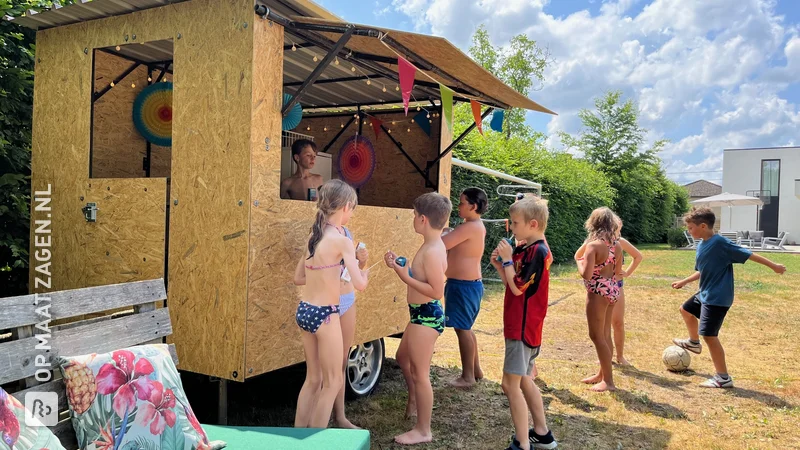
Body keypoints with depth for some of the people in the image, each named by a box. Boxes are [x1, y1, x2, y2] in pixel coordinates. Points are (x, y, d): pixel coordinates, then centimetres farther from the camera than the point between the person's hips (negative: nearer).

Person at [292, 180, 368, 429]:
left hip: (304, 311, 7)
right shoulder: (341, 241, -16)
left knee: (313, 379, 21)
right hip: (324, 315, -7)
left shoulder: (312, 236, 6)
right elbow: (360, 285, -20)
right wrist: (364, 272, 1)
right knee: (332, 382, 10)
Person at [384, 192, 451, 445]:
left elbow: (437, 291, -27)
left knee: (419, 373, 2)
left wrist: (406, 278, -23)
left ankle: (423, 431, 16)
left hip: (427, 316, -11)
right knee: (403, 357, 29)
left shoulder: (432, 251, -24)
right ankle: (414, 402, 50)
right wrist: (399, 266, 3)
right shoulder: (432, 246, 8)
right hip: (422, 314, 11)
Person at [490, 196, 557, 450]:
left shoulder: (538, 251, -17)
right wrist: (499, 265, 2)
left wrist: (507, 259, -13)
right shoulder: (525, 250, 10)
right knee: (524, 381, 19)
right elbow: (512, 284, 14)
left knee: (510, 384, -6)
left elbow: (518, 287, -20)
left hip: (523, 327, -10)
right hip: (522, 325, 10)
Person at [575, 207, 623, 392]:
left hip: (598, 292, -8)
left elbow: (586, 274, -22)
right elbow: (618, 272, 12)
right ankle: (603, 374, 31)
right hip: (613, 290, 8)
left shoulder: (593, 245, -18)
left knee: (596, 336, 2)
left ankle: (608, 381, 7)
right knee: (603, 334, 19)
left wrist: (579, 262, -4)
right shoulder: (617, 245, 5)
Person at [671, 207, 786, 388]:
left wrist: (773, 266, -15)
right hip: (704, 294, 10)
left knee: (709, 335, -8)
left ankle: (723, 378, 1)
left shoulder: (720, 243, -20)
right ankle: (694, 343, 51)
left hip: (717, 298, -10)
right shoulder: (701, 245, 6)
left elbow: (747, 254, -17)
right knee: (686, 310, 28)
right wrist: (683, 282, 24)